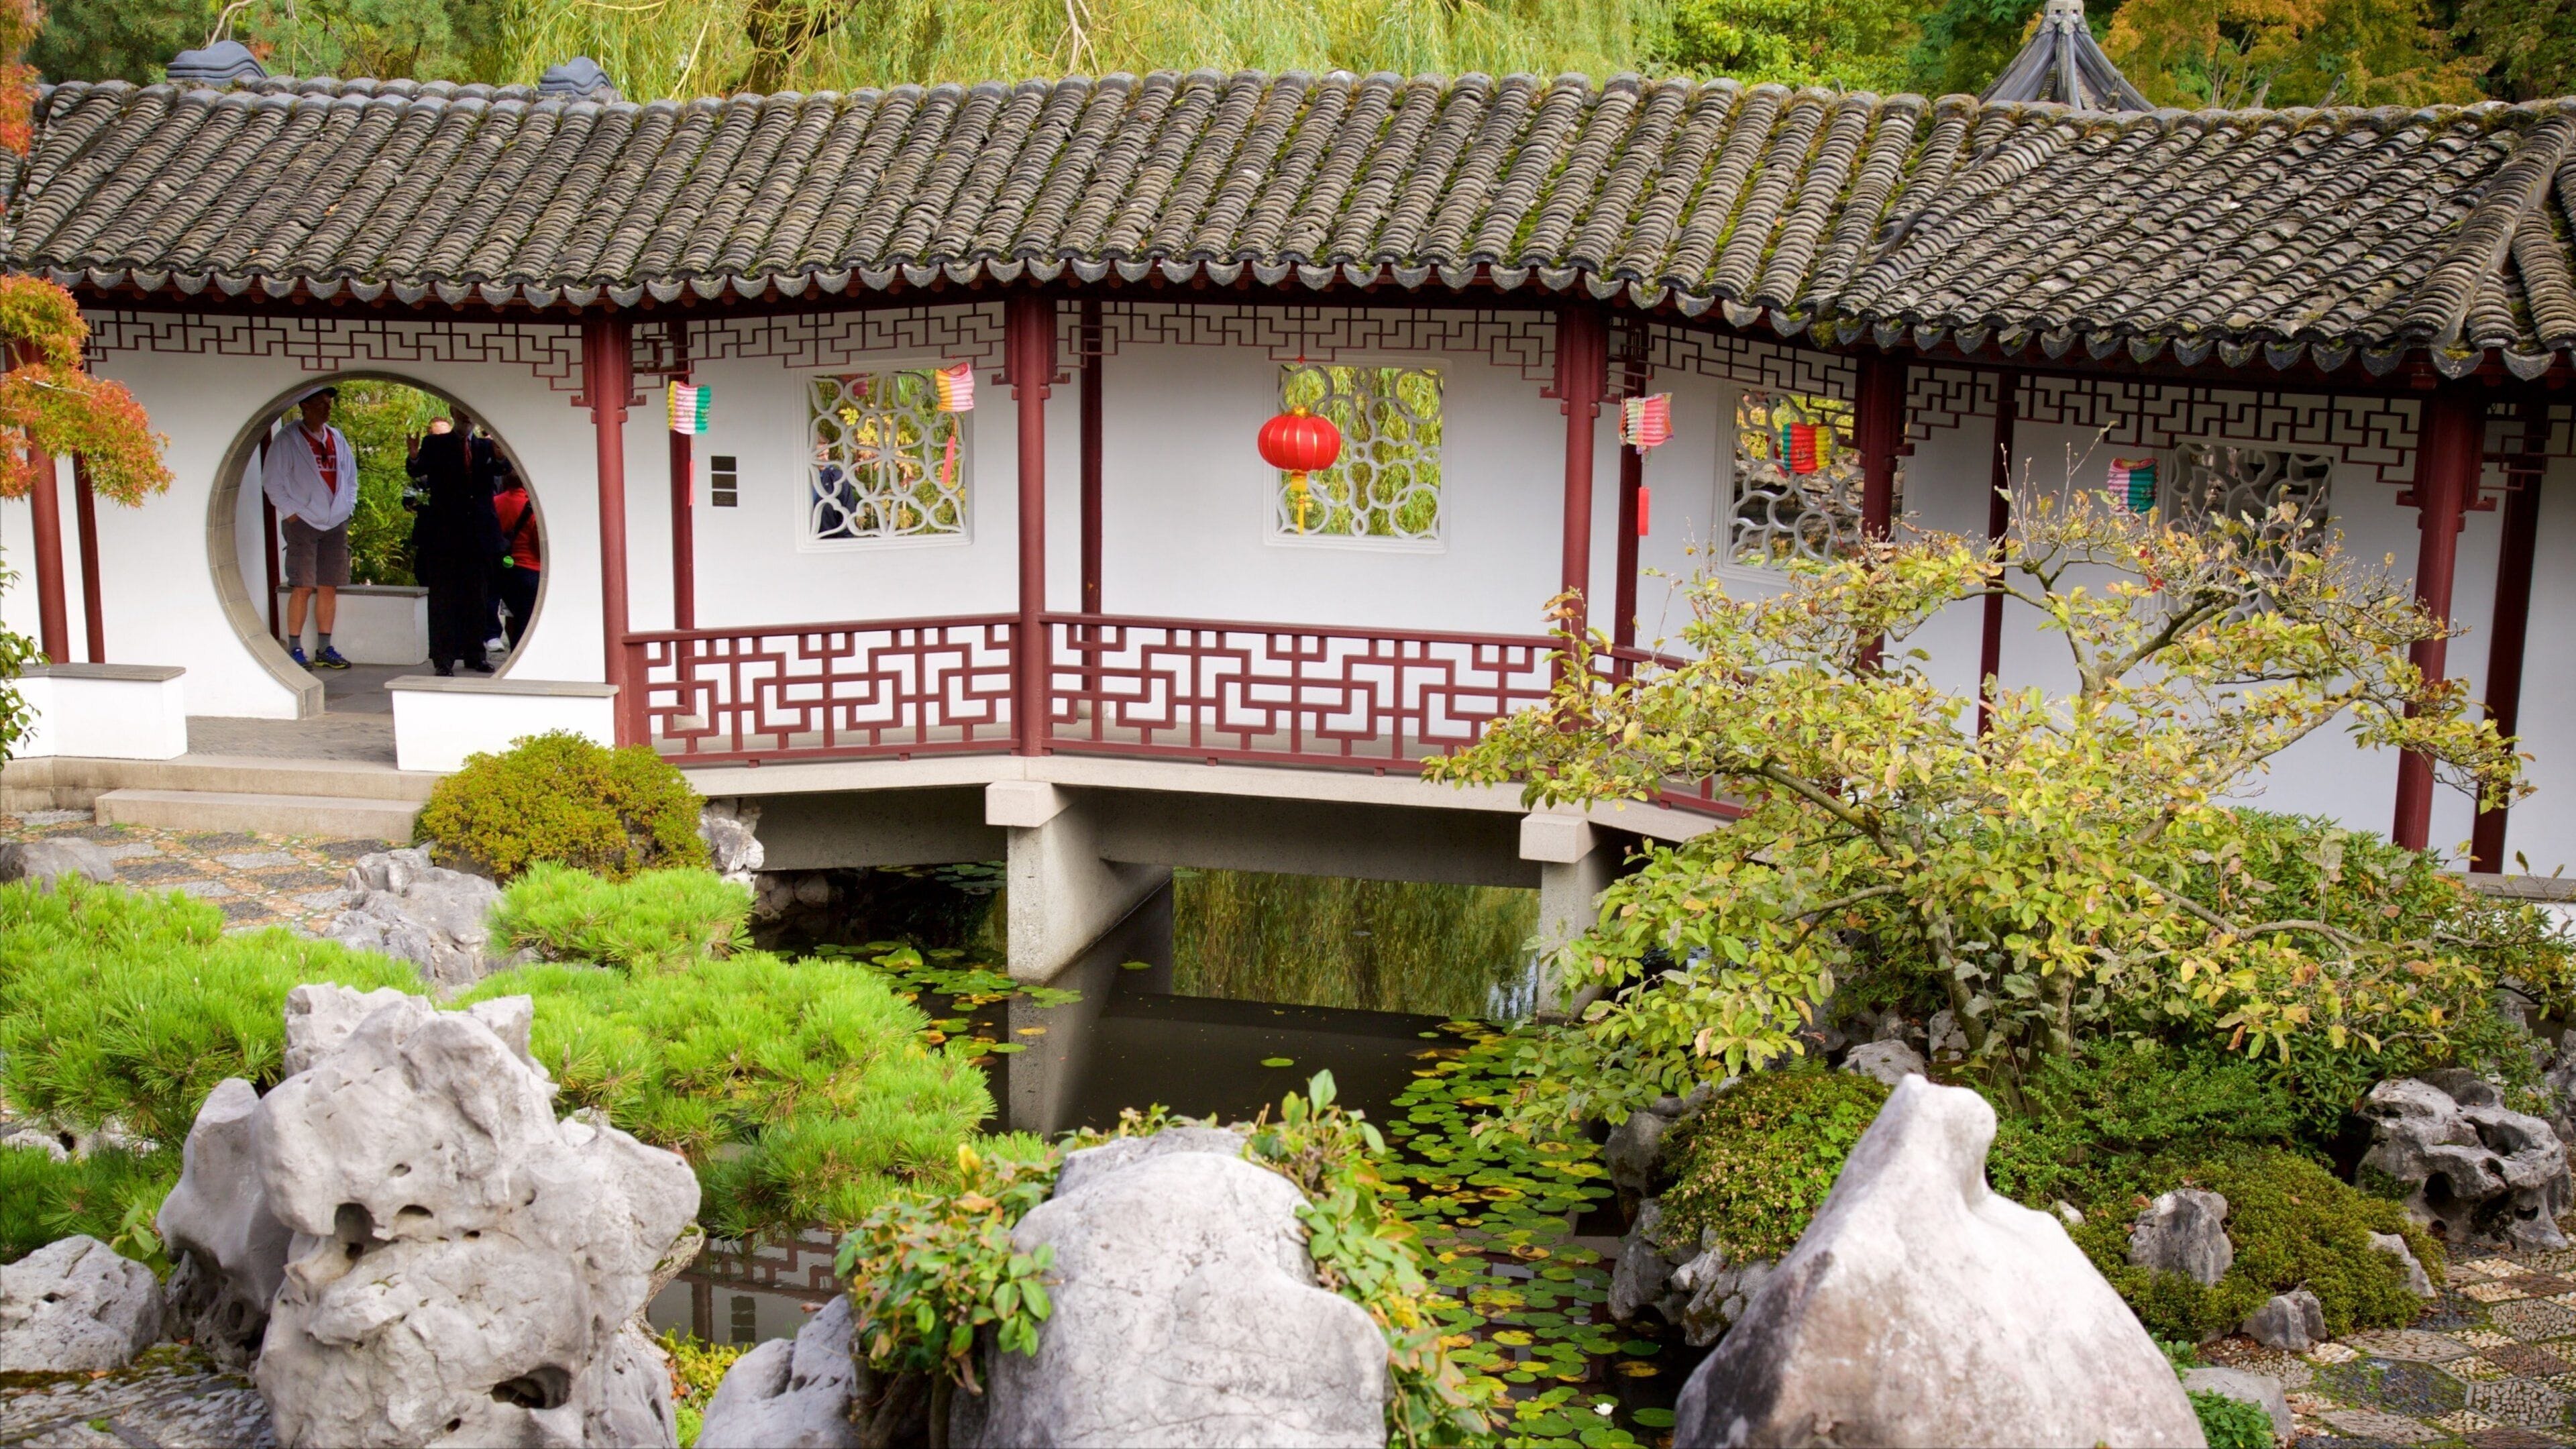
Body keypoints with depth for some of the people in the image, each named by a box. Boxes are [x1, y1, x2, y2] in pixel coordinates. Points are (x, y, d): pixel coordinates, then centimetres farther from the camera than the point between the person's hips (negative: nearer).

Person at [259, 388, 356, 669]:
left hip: (336, 523, 5)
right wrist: (291, 511, -9)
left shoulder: (337, 438, 13)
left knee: (330, 588, 6)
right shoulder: (287, 439, -4)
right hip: (303, 523, -5)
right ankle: (295, 650, -2)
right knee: (303, 588, -8)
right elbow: (271, 481, -4)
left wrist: (348, 506, 11)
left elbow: (351, 475, 22)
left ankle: (324, 648, 14)